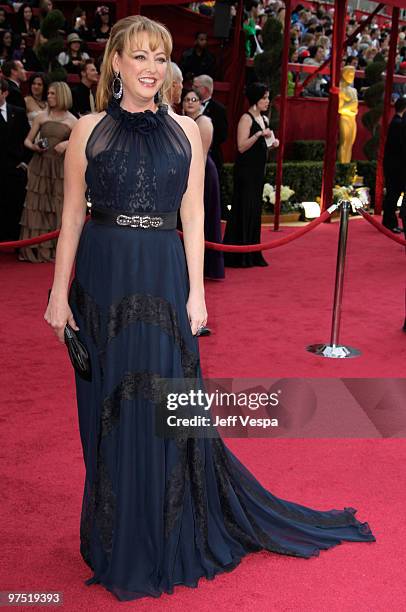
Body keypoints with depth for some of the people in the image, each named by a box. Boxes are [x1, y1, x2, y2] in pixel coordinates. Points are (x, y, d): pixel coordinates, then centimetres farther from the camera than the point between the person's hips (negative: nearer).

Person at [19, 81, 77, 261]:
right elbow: (27, 140, 11)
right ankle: (35, 249, 7)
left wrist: (67, 143, -14)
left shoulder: (72, 121, 3)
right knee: (37, 206, 1)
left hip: (60, 167, -1)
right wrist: (34, 147, -10)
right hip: (40, 165, 2)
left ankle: (56, 249, 10)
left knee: (58, 207, 1)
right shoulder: (41, 117, 8)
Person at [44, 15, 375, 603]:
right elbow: (73, 214, 2)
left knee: (164, 409, 5)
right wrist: (59, 292, -2)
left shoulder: (185, 130, 4)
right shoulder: (89, 129, 2)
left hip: (162, 279, 0)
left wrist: (195, 291, -2)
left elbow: (193, 215, 4)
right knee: (110, 411, 9)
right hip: (101, 279, 0)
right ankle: (119, 543, 29)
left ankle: (168, 540, 25)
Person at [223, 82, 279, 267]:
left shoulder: (264, 119, 14)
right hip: (246, 170, -8)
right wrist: (259, 134, -25)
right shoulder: (246, 118, -10)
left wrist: (272, 142, 5)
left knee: (255, 210, 10)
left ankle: (252, 255, 17)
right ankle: (238, 257, 0)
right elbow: (242, 146, -17)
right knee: (243, 210, -6)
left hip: (258, 170, 8)